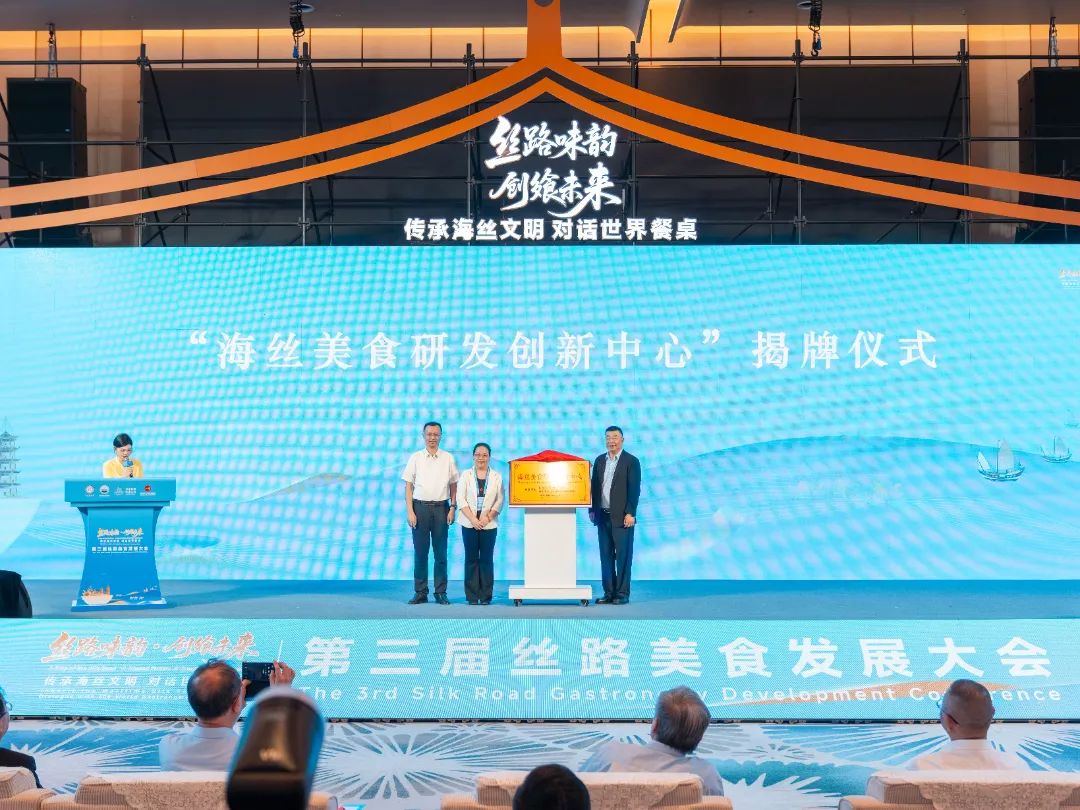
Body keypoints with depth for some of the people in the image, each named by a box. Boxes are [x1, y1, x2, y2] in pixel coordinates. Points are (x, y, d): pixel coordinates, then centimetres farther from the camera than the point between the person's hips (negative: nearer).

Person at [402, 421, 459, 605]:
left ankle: (440, 593, 8)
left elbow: (454, 486, 10)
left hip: (441, 508, 0)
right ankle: (420, 592, 6)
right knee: (420, 552, 1)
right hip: (420, 507, 0)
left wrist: (452, 509, 0)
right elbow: (408, 486, 3)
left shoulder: (448, 459, 6)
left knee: (441, 553, 3)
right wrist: (410, 512, -4)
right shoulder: (415, 458, 4)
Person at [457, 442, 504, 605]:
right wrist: (472, 518, -12)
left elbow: (499, 501, 2)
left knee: (487, 559, 0)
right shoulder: (466, 475, 7)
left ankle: (485, 596, 4)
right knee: (471, 559, 1)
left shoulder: (496, 477, 8)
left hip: (489, 524, 0)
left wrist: (488, 517, -11)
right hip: (469, 523, 0)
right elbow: (461, 499, -1)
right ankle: (472, 596, 4)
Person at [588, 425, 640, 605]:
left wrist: (630, 513, -14)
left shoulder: (631, 461, -3)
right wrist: (592, 510, 9)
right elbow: (594, 486, 15)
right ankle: (609, 592, 11)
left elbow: (634, 489, -8)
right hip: (603, 516, 5)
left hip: (622, 517, -5)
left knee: (623, 556, -3)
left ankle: (622, 594, 1)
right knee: (606, 556, 6)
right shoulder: (600, 460, 13)